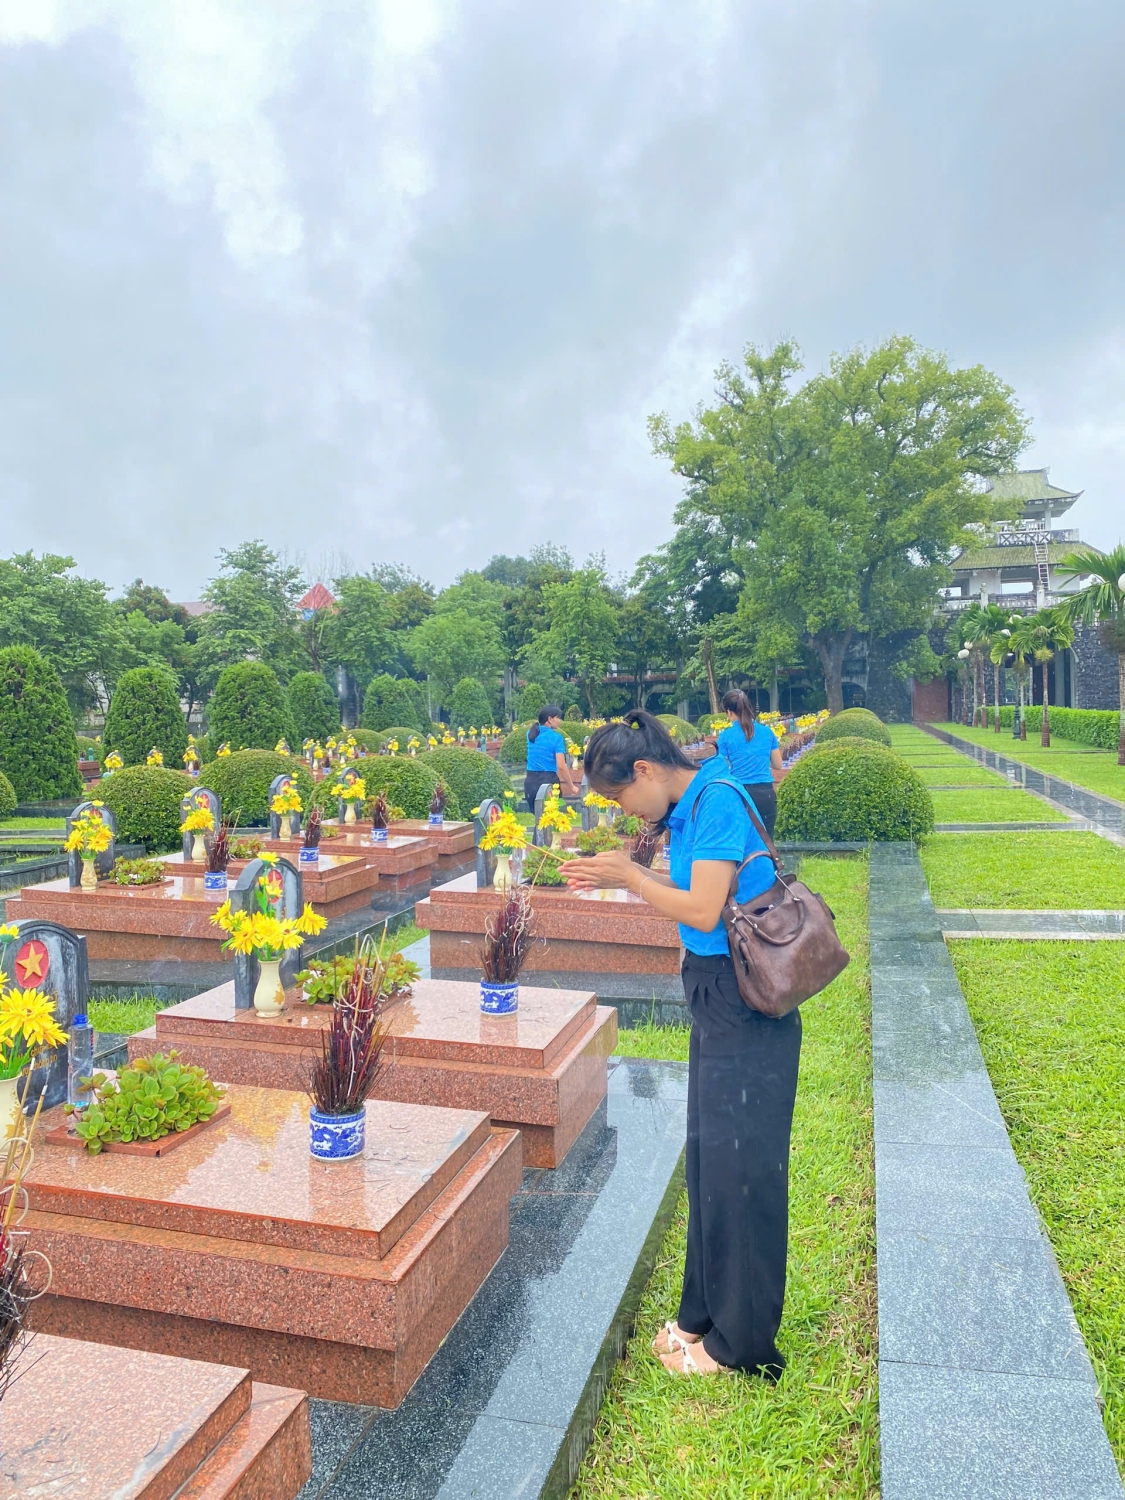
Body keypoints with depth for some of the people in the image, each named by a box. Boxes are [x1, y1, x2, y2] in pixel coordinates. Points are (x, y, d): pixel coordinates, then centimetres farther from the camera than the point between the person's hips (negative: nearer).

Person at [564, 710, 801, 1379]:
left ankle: (741, 1343, 22)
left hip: (746, 1007, -9)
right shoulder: (689, 806, 8)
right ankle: (706, 1313, 35)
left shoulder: (717, 799, -20)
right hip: (718, 998, 9)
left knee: (737, 1167, 3)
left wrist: (629, 875, -12)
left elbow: (703, 911, -23)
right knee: (710, 1161, 18)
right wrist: (620, 874, 4)